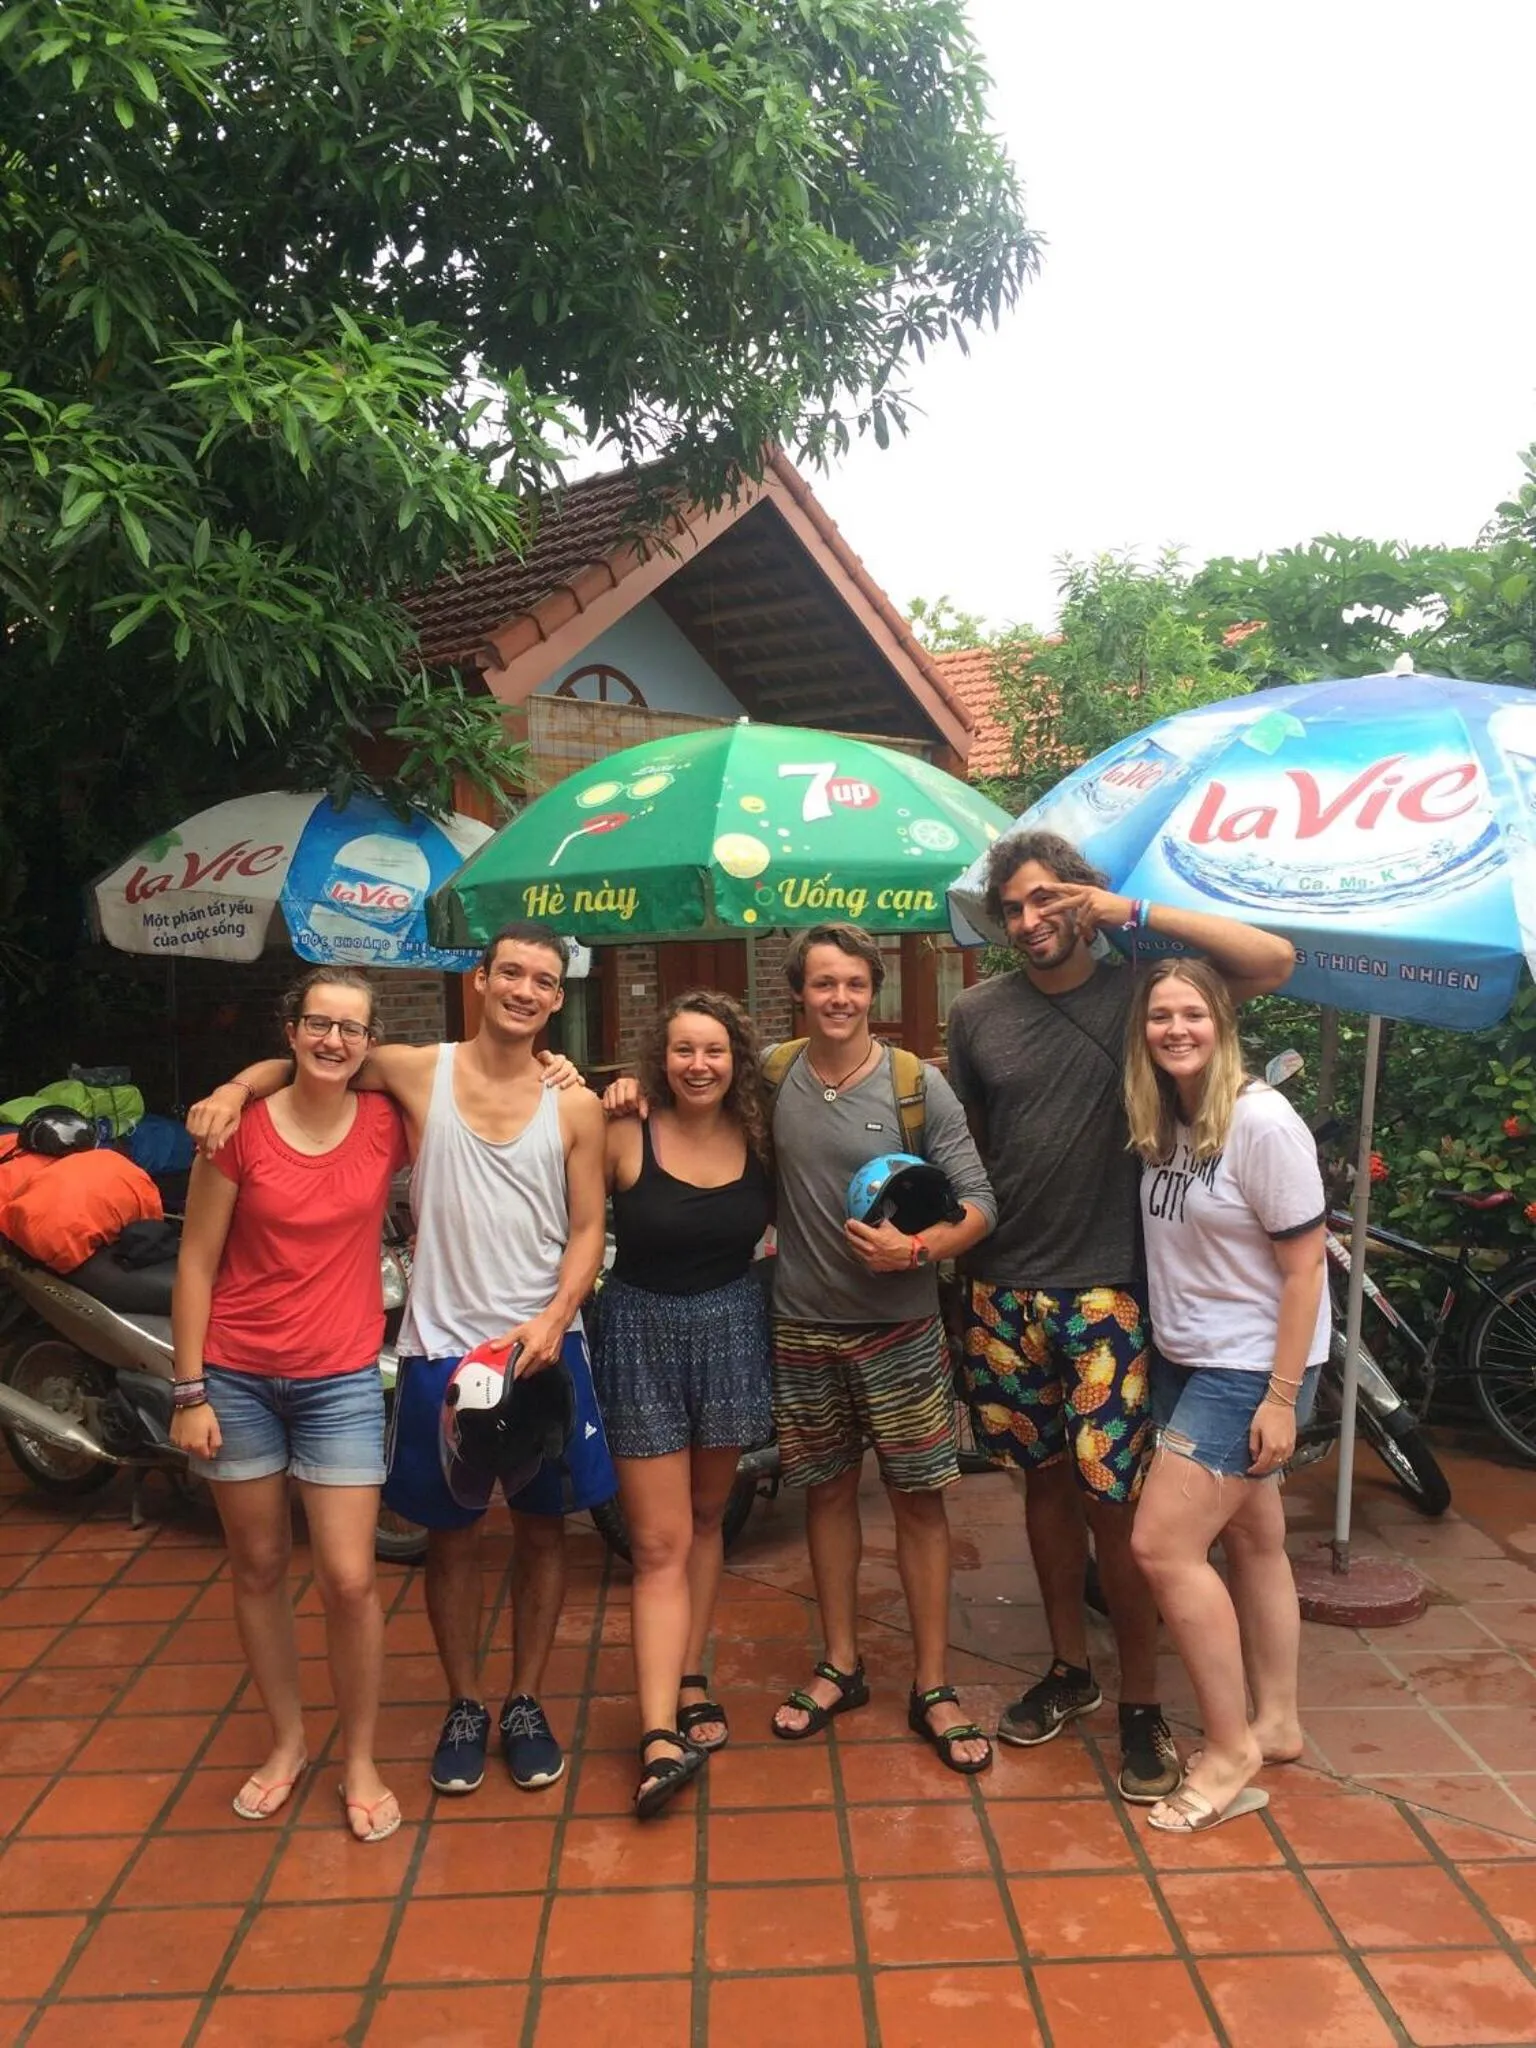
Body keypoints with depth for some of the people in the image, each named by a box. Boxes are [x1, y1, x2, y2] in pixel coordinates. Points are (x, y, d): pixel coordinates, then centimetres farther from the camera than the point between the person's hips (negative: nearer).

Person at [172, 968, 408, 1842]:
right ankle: (288, 1743, 34)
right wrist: (189, 1391, -5)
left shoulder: (387, 1124, -5)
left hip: (341, 1380, 0)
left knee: (350, 1578, -2)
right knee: (259, 1570, 13)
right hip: (237, 1377, 0)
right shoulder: (242, 1127, -8)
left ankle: (361, 1760, 20)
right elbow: (197, 1263, -4)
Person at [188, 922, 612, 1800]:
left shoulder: (575, 1105, -2)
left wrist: (554, 1320, -15)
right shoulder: (419, 1072, -3)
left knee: (543, 1529, 12)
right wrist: (237, 1086, -10)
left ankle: (527, 1704, 30)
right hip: (442, 1348, 0)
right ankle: (465, 1707, 31)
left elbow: (588, 1230, -1)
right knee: (453, 1536, 12)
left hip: (544, 1346, 1)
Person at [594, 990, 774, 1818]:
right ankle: (661, 1734, -2)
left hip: (733, 1332, 4)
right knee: (660, 1544, -4)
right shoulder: (626, 1136, -13)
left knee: (705, 1520, 17)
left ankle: (689, 1683, 32)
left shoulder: (758, 1138, -2)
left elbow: (780, 1224, 11)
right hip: (643, 1335, -4)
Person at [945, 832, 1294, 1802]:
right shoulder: (977, 1012, 5)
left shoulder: (1137, 994, -3)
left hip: (1104, 1292, -3)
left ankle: (1142, 1706, 16)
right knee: (1044, 1479, 15)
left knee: (1112, 1499, -2)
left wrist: (1135, 912, -15)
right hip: (1005, 1291, 3)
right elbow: (959, 1144, 11)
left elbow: (1275, 960, -14)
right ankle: (1070, 1669, 32)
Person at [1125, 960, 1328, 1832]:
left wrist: (1282, 1398, -18)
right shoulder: (1161, 1123, 3)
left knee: (1163, 1545, -9)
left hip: (1250, 1369, -7)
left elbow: (1305, 1268, -17)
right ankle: (1275, 1725, 32)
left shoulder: (1263, 1122, -19)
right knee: (1252, 1542, 17)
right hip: (1186, 1362, 7)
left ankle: (1232, 1752, 7)